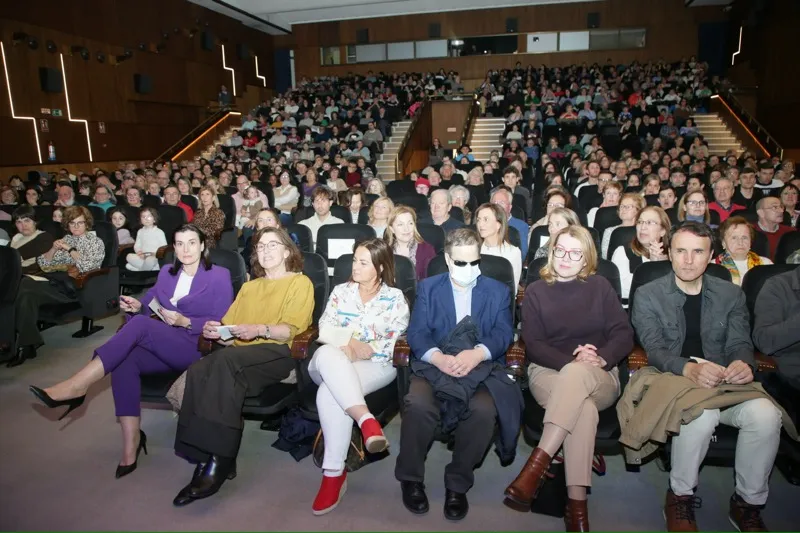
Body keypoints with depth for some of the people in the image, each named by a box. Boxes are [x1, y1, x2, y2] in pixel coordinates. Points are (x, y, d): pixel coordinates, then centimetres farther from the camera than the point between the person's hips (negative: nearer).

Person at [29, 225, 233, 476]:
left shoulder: (219, 276, -1)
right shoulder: (167, 272, 17)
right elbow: (150, 306, 16)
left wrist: (184, 322, -18)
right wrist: (137, 307, -8)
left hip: (199, 350, -6)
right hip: (164, 349, 6)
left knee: (139, 324, -28)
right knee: (125, 361, -27)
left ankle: (76, 386, -27)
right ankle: (130, 446, -25)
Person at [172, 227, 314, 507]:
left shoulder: (300, 283, 11)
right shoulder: (249, 286, 32)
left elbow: (292, 330, -3)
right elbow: (230, 324, 20)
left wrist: (260, 330, -20)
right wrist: (216, 330, -3)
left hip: (278, 353, -5)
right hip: (240, 354, 5)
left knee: (225, 360, -35)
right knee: (198, 371, -28)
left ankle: (218, 459, -32)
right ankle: (207, 458, -29)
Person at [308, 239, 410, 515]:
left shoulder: (395, 297, 8)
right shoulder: (340, 291, 16)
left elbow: (399, 342, -1)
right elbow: (325, 329, 5)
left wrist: (366, 349, -13)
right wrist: (349, 342, -14)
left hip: (377, 365, -3)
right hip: (335, 362, 3)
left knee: (331, 391, -35)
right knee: (327, 353, -37)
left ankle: (334, 473, -30)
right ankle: (366, 420, -50)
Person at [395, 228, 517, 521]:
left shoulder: (498, 291, 15)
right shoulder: (428, 287, 15)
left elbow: (503, 333, 0)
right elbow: (417, 332, 2)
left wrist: (477, 353, -22)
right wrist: (438, 357, -20)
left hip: (482, 368, 0)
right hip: (435, 365, 0)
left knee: (483, 410, -32)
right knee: (418, 405, -31)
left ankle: (458, 484, -8)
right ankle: (410, 478, -4)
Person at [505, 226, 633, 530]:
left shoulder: (600, 287, 11)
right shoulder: (536, 291, 9)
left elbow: (624, 335, 2)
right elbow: (533, 345, -1)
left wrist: (600, 358, -19)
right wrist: (571, 360, -19)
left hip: (599, 378, 1)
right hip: (548, 372, 0)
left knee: (576, 375, -38)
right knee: (583, 408, -36)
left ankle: (538, 463, -41)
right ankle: (576, 502, -33)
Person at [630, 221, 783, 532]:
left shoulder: (731, 294, 13)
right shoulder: (647, 295, 2)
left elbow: (739, 343, 5)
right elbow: (654, 350, -9)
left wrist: (743, 363, -22)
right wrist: (689, 368, -31)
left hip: (725, 383, 3)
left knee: (766, 414, -27)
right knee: (702, 413, -35)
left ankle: (748, 503, -2)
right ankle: (680, 496, -10)